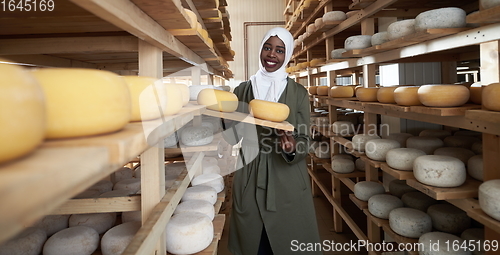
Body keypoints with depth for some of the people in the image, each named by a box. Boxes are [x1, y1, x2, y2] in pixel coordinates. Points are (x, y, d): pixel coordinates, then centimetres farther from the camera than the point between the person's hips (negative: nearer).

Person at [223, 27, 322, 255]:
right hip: (249, 181, 2)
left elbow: (304, 140, -2)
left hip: (287, 182, -1)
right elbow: (232, 135, 5)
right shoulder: (242, 90, 4)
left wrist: (292, 148, -24)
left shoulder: (298, 92, 0)